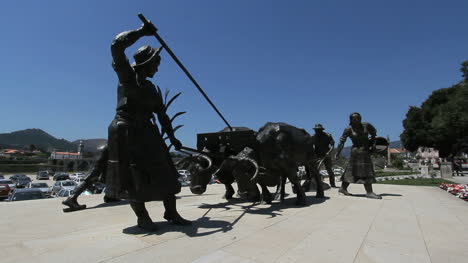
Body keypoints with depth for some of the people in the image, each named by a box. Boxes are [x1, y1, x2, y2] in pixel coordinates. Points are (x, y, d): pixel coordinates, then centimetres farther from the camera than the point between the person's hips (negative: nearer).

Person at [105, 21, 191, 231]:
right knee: (133, 177, -2)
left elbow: (162, 114, 20)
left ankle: (171, 213, 9)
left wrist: (172, 137, 18)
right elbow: (117, 46, -15)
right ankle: (142, 217, 13)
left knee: (164, 172, 0)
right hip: (126, 132, -6)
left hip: (147, 132, 6)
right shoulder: (126, 74, 1)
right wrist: (142, 31, -11)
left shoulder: (151, 88, 18)